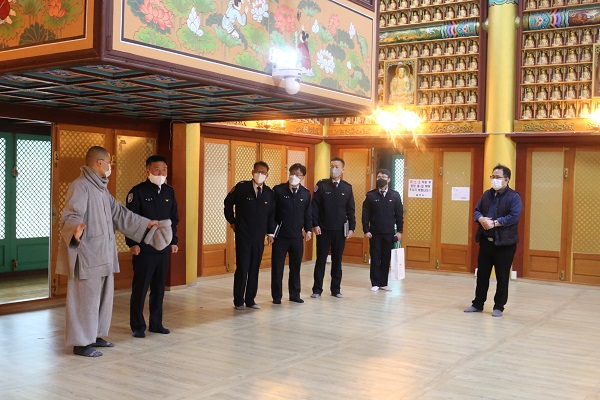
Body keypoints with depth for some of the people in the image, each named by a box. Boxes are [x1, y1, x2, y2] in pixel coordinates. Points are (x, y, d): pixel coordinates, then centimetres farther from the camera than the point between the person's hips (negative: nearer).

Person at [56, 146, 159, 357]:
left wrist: (146, 223, 28)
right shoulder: (80, 186, -14)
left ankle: (95, 335, 26)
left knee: (103, 295, 15)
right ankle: (81, 342, 5)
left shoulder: (101, 188, 16)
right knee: (86, 297, -4)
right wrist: (76, 229, -46)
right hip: (87, 254, -10)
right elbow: (70, 216, -24)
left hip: (103, 253, 10)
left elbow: (119, 212, 23)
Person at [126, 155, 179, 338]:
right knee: (140, 288, 2)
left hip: (164, 248, 5)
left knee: (159, 288, 11)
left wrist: (174, 241, 13)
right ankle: (137, 326, 12)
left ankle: (156, 323, 21)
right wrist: (133, 243, -14)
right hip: (143, 249, -5)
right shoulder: (138, 192, -7)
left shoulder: (169, 191, 11)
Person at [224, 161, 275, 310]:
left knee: (254, 269, 7)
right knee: (242, 268, -2)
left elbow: (271, 213, 13)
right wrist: (232, 221, 5)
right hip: (243, 235, -3)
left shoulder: (269, 192, 4)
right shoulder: (241, 187, -5)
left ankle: (250, 300, 16)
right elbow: (228, 203, 7)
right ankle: (238, 301, 9)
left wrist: (270, 232, 10)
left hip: (259, 237, 3)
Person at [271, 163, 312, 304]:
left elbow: (308, 213, 13)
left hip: (297, 236, 3)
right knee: (277, 267, 3)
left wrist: (308, 229, 7)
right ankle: (276, 296, 13)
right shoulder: (278, 190, -5)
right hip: (280, 235, -3)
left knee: (296, 267, 11)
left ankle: (295, 294, 23)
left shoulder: (306, 193, 5)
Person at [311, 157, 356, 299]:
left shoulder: (347, 188, 4)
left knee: (337, 260, 9)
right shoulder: (321, 185, -1)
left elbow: (350, 210, 6)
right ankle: (317, 289, 10)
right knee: (321, 260, 4)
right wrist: (315, 224, -11)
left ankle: (336, 289, 18)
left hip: (340, 230, 2)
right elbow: (314, 206, -3)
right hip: (323, 230, -2)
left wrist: (352, 227, 0)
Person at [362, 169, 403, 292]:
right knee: (375, 259, 3)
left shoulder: (395, 195, 2)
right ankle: (375, 283, 10)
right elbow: (365, 214, -1)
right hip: (375, 232, -1)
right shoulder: (370, 195, 0)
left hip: (389, 233, 1)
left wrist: (399, 231, -1)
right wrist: (366, 230, -7)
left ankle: (383, 283, 15)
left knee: (386, 259, 6)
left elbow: (399, 214, 4)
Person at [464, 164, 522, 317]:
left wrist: (495, 223, -22)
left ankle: (499, 307, 14)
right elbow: (477, 210, 12)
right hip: (485, 241, 6)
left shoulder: (514, 197, -8)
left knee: (502, 276, 3)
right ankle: (478, 304, 22)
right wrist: (481, 219, -11)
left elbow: (514, 217, -18)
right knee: (482, 274, 12)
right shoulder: (487, 194, 11)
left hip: (504, 243, -6)